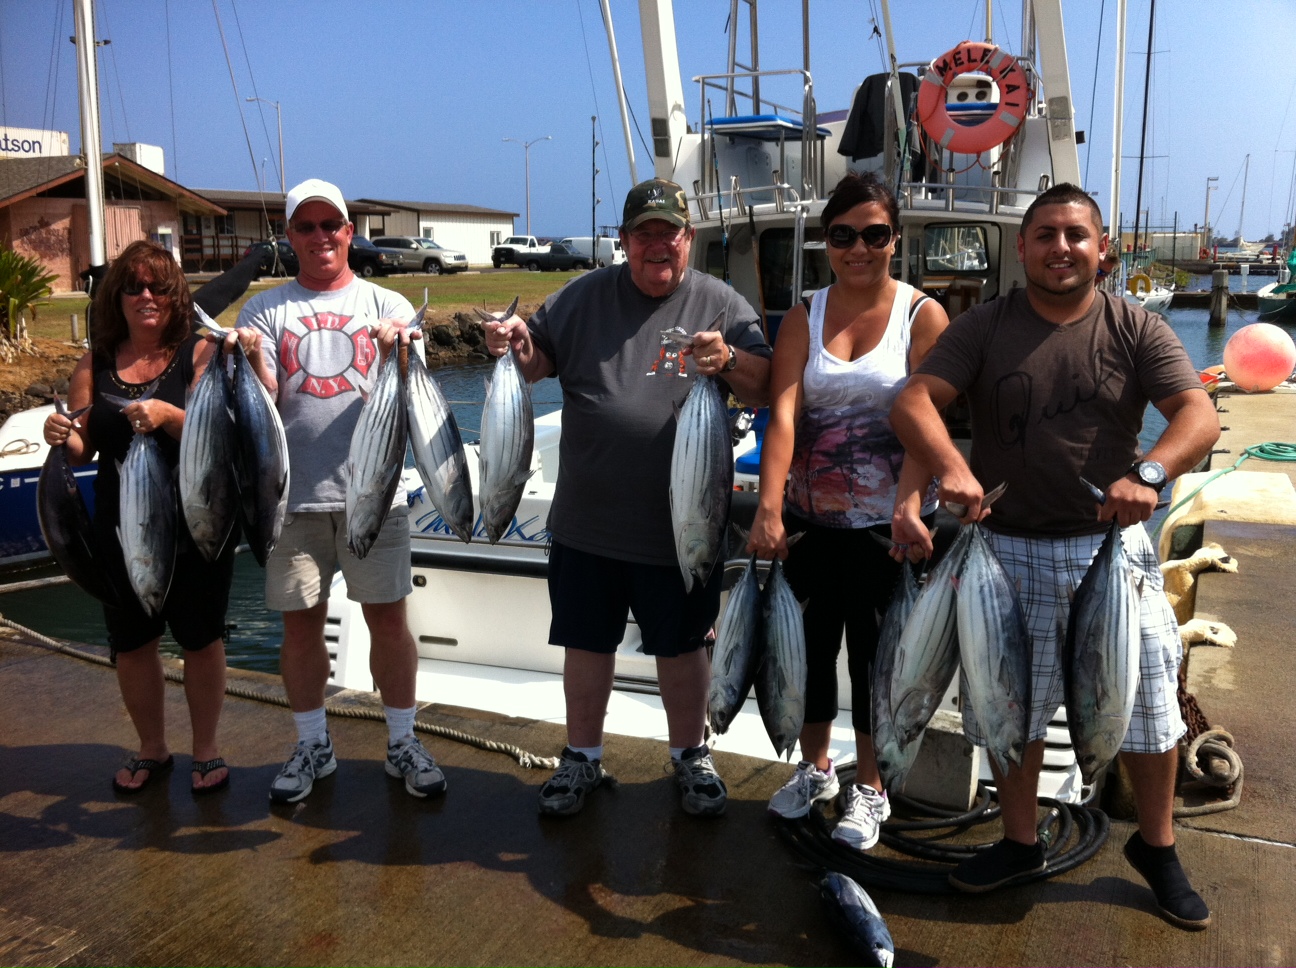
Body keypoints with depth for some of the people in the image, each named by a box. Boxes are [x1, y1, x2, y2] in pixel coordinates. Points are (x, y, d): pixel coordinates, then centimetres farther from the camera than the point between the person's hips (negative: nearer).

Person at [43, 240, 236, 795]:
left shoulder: (199, 355, -5)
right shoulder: (95, 365, 5)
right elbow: (82, 451, 5)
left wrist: (167, 415, -32)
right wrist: (60, 436, -17)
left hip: (195, 525, -3)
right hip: (121, 529, 4)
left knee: (201, 639, 8)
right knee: (131, 643, 13)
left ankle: (206, 750, 26)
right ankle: (152, 750, 33)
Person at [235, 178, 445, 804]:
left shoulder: (386, 306, 8)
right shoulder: (265, 311, 9)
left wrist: (398, 353, -25)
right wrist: (250, 359, -19)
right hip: (294, 494, 1)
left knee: (388, 616, 4)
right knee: (300, 621, 8)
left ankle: (402, 741, 20)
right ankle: (312, 745, 26)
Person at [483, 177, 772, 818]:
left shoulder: (722, 306, 1)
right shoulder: (584, 297, 5)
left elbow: (768, 390, -1)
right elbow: (538, 361, 10)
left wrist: (730, 361, -22)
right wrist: (516, 344, -12)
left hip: (681, 525, -1)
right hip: (588, 521, 2)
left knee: (682, 646, 13)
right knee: (586, 643, 13)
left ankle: (690, 755, 34)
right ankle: (583, 757, 33)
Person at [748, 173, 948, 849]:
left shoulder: (923, 316, -4)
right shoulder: (803, 319, 3)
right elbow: (782, 414, -11)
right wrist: (769, 508, -23)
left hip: (889, 522, -3)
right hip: (811, 520, 3)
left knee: (873, 652, 9)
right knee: (812, 645, 15)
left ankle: (869, 790, 28)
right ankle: (814, 768, 37)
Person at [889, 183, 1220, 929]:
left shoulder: (1137, 330, -2)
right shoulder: (984, 328, -1)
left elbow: (1200, 416, -14)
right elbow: (915, 400, -14)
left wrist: (1149, 473, -35)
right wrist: (951, 469, -34)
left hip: (1112, 545, 0)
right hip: (1009, 551, 0)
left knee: (1147, 704, 10)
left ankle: (1157, 848, 34)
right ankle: (1020, 845, 34)